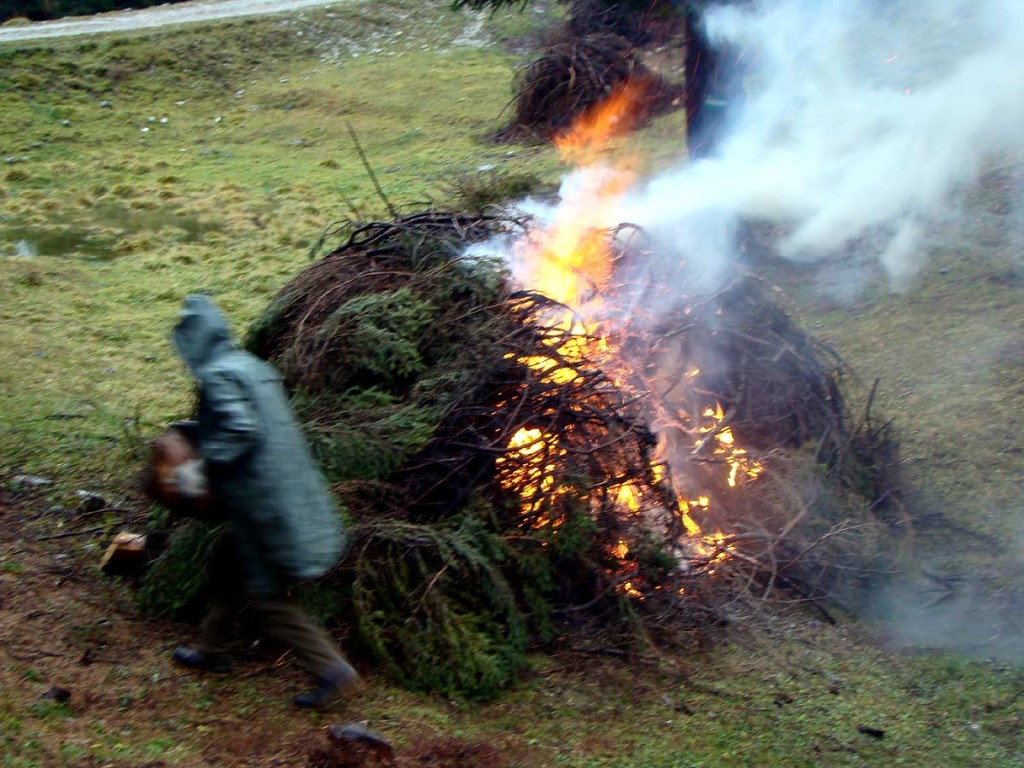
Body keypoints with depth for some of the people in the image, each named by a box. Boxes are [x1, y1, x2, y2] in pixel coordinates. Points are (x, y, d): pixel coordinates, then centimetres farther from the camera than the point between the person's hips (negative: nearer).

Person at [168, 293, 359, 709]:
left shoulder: (218, 376, -17)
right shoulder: (251, 366, 11)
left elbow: (242, 431, -28)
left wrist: (202, 467, -19)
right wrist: (190, 430, 29)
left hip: (260, 504, -10)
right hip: (285, 489, 10)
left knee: (266, 597, 1)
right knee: (226, 567, 25)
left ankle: (332, 670, 3)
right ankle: (214, 650, 42)